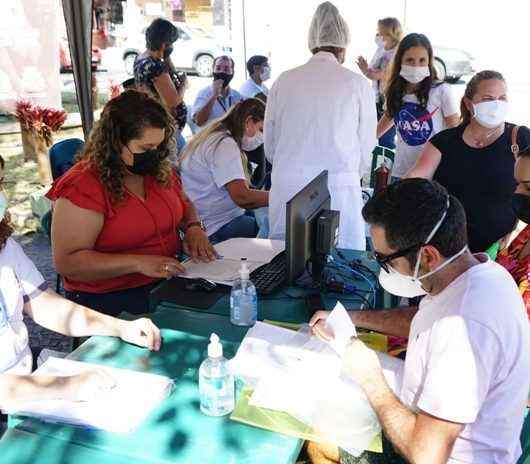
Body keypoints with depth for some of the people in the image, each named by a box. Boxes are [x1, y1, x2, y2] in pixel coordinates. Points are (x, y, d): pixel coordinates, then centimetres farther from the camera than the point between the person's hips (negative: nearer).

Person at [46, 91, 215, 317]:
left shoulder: (159, 170, 6)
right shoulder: (82, 186, -15)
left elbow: (184, 205, 24)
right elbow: (67, 261, -18)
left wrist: (193, 228, 0)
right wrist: (138, 263, -26)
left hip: (171, 282, 7)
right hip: (111, 299, -7)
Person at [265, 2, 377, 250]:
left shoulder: (284, 81, 5)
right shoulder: (357, 83, -1)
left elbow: (270, 147, 10)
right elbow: (366, 148, 5)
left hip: (287, 187, 3)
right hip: (338, 188, -2)